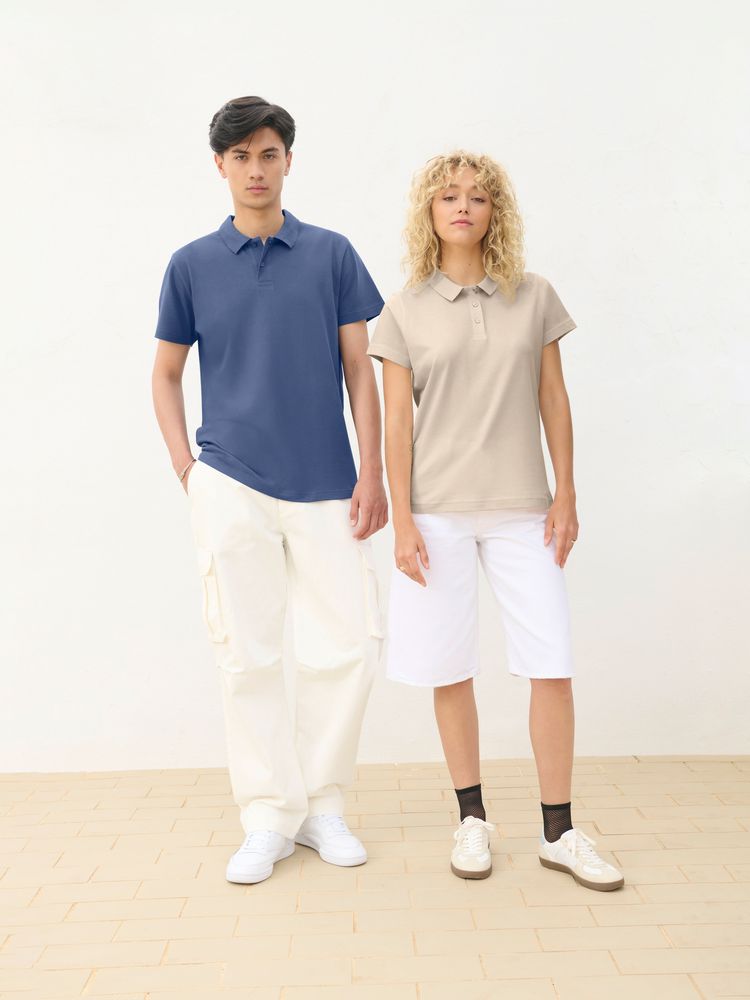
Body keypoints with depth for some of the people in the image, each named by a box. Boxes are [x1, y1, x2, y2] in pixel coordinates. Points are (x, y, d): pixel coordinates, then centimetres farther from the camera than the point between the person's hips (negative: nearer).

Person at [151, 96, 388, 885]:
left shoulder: (331, 254, 5)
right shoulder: (191, 265, 6)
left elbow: (359, 369, 5)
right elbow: (165, 375, 12)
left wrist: (372, 475, -3)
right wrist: (186, 471, 2)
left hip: (326, 490, 0)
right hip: (231, 488, 0)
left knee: (347, 648, 0)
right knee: (247, 656, 3)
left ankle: (322, 806, 20)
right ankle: (267, 819, 17)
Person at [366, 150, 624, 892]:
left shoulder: (534, 298, 7)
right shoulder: (404, 311, 3)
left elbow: (553, 400, 8)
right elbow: (396, 421, 0)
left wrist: (565, 494, 2)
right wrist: (402, 520, -5)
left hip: (521, 507, 1)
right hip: (438, 510, -1)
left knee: (552, 666, -1)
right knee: (449, 670, 5)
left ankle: (558, 832, 13)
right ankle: (472, 818, 22)